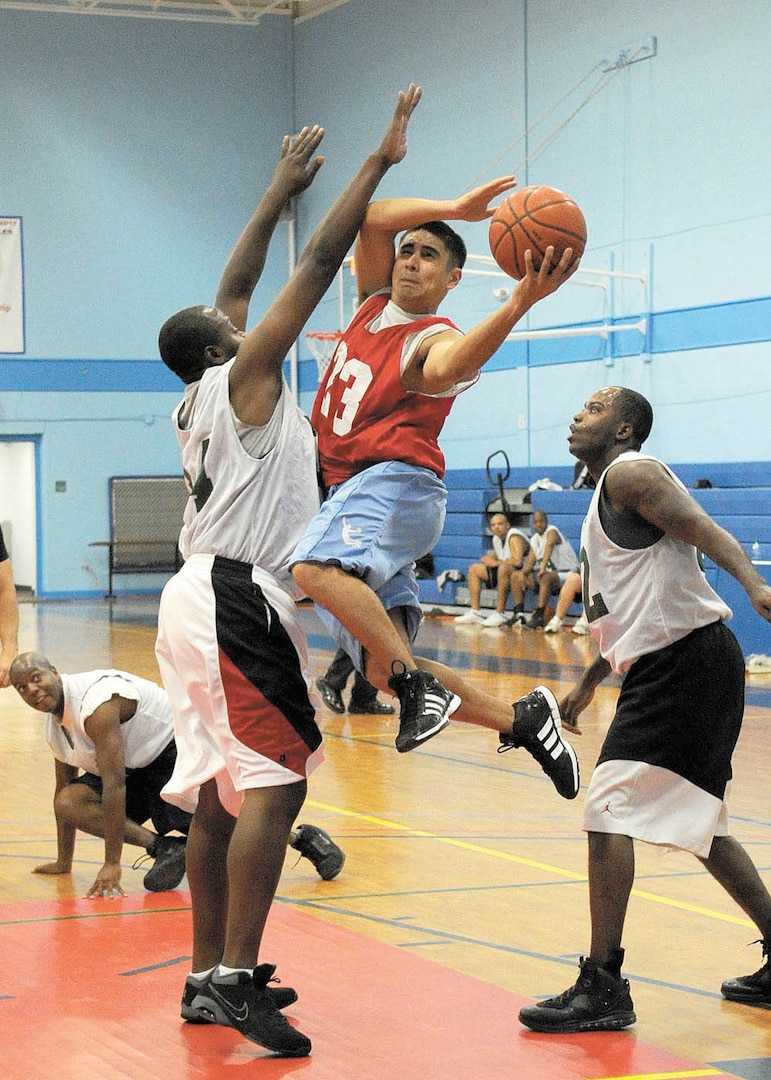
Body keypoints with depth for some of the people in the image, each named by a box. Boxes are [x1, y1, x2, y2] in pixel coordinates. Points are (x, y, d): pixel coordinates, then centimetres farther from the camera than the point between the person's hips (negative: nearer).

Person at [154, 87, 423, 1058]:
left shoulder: (197, 402, 18)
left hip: (202, 600, 10)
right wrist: (379, 163, -4)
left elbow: (234, 288, 29)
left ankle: (209, 977, 15)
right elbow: (318, 267, -7)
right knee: (275, 784, -14)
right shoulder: (243, 378, -4)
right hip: (239, 602, -10)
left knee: (221, 792, 11)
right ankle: (235, 980, -20)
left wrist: (282, 187, 35)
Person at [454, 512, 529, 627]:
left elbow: (517, 561, -32)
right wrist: (489, 560, 1)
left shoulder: (514, 538, -18)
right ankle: (475, 612, 3)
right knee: (474, 569, 11)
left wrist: (496, 563, -22)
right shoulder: (497, 539, 10)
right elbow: (495, 559, 24)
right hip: (505, 573, 10)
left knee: (503, 568, -41)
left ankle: (499, 614, -38)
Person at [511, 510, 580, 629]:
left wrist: (543, 566, -49)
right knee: (515, 576, 3)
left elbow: (550, 544, -36)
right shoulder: (534, 539, 12)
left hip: (566, 574, -9)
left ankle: (538, 617, -39)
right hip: (549, 572, 9)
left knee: (546, 578, -40)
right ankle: (519, 614, -5)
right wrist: (523, 572, -15)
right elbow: (530, 562, 9)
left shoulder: (551, 531, -13)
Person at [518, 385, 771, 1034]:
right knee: (699, 824, 18)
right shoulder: (612, 493, 22)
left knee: (607, 812, -11)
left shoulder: (629, 473, -7)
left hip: (682, 661, -10)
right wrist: (589, 682, 36)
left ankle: (603, 987, -10)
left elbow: (708, 534, -22)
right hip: (677, 664, 10)